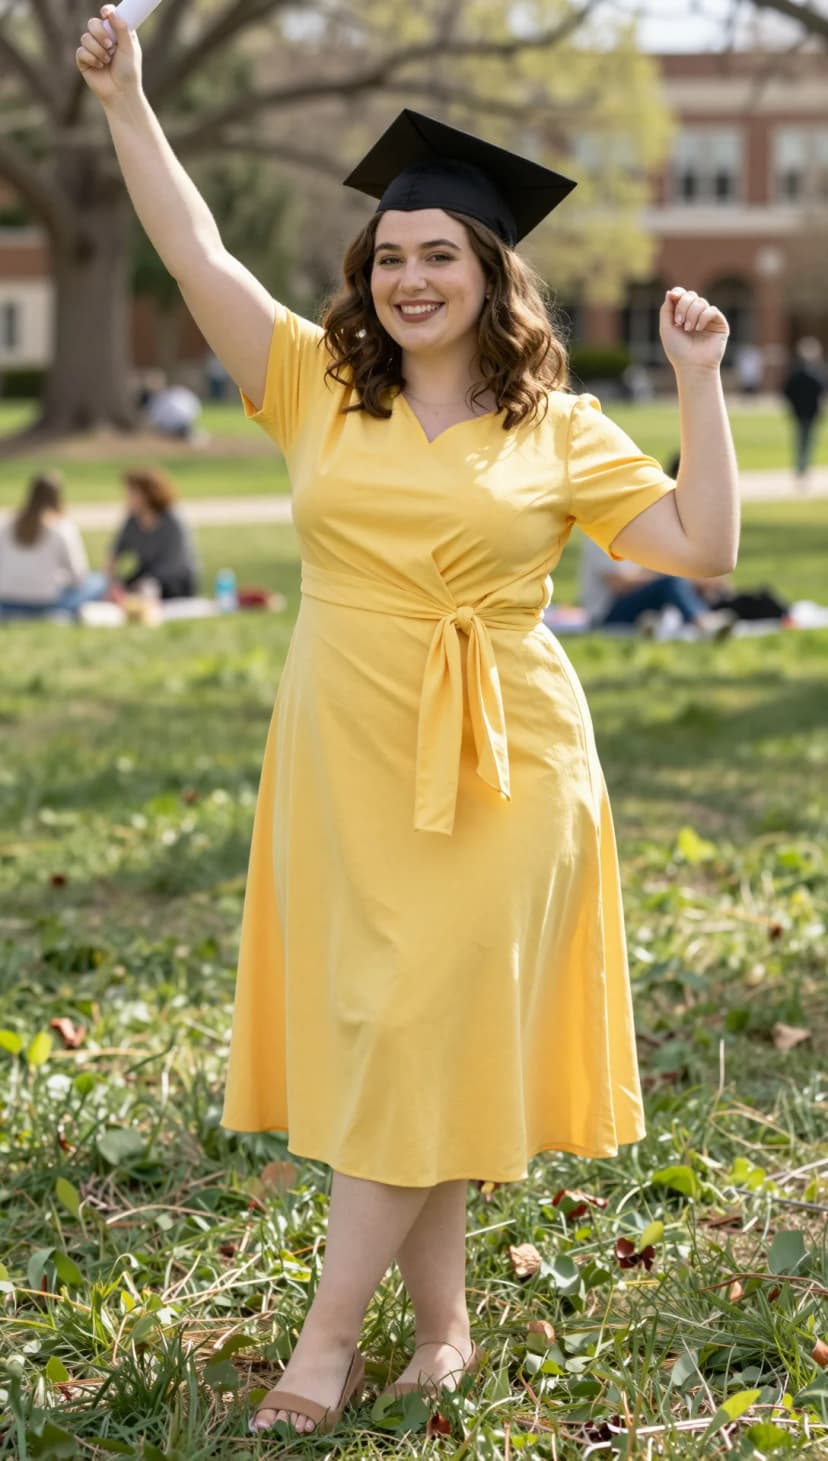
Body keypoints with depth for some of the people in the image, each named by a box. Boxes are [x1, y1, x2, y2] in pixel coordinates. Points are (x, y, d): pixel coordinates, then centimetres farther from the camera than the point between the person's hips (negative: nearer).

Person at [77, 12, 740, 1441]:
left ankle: (333, 1329, 4)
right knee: (377, 1039, 8)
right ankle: (440, 1317, 21)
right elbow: (197, 255, -3)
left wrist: (698, 383, -7)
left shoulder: (558, 430, 0)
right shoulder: (320, 386, 4)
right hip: (345, 767, 3)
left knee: (423, 1037, -3)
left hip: (495, 775, -3)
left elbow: (704, 546, -3)